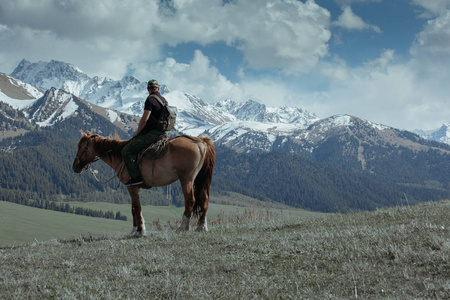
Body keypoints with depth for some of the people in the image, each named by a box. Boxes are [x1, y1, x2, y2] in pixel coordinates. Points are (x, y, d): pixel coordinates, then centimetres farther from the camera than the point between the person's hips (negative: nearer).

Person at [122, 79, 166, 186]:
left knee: (127, 151, -10)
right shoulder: (164, 100, 15)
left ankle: (136, 176, -16)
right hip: (160, 132, 10)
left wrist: (137, 132, -6)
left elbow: (144, 119, -21)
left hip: (150, 134, -10)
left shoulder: (150, 99, -13)